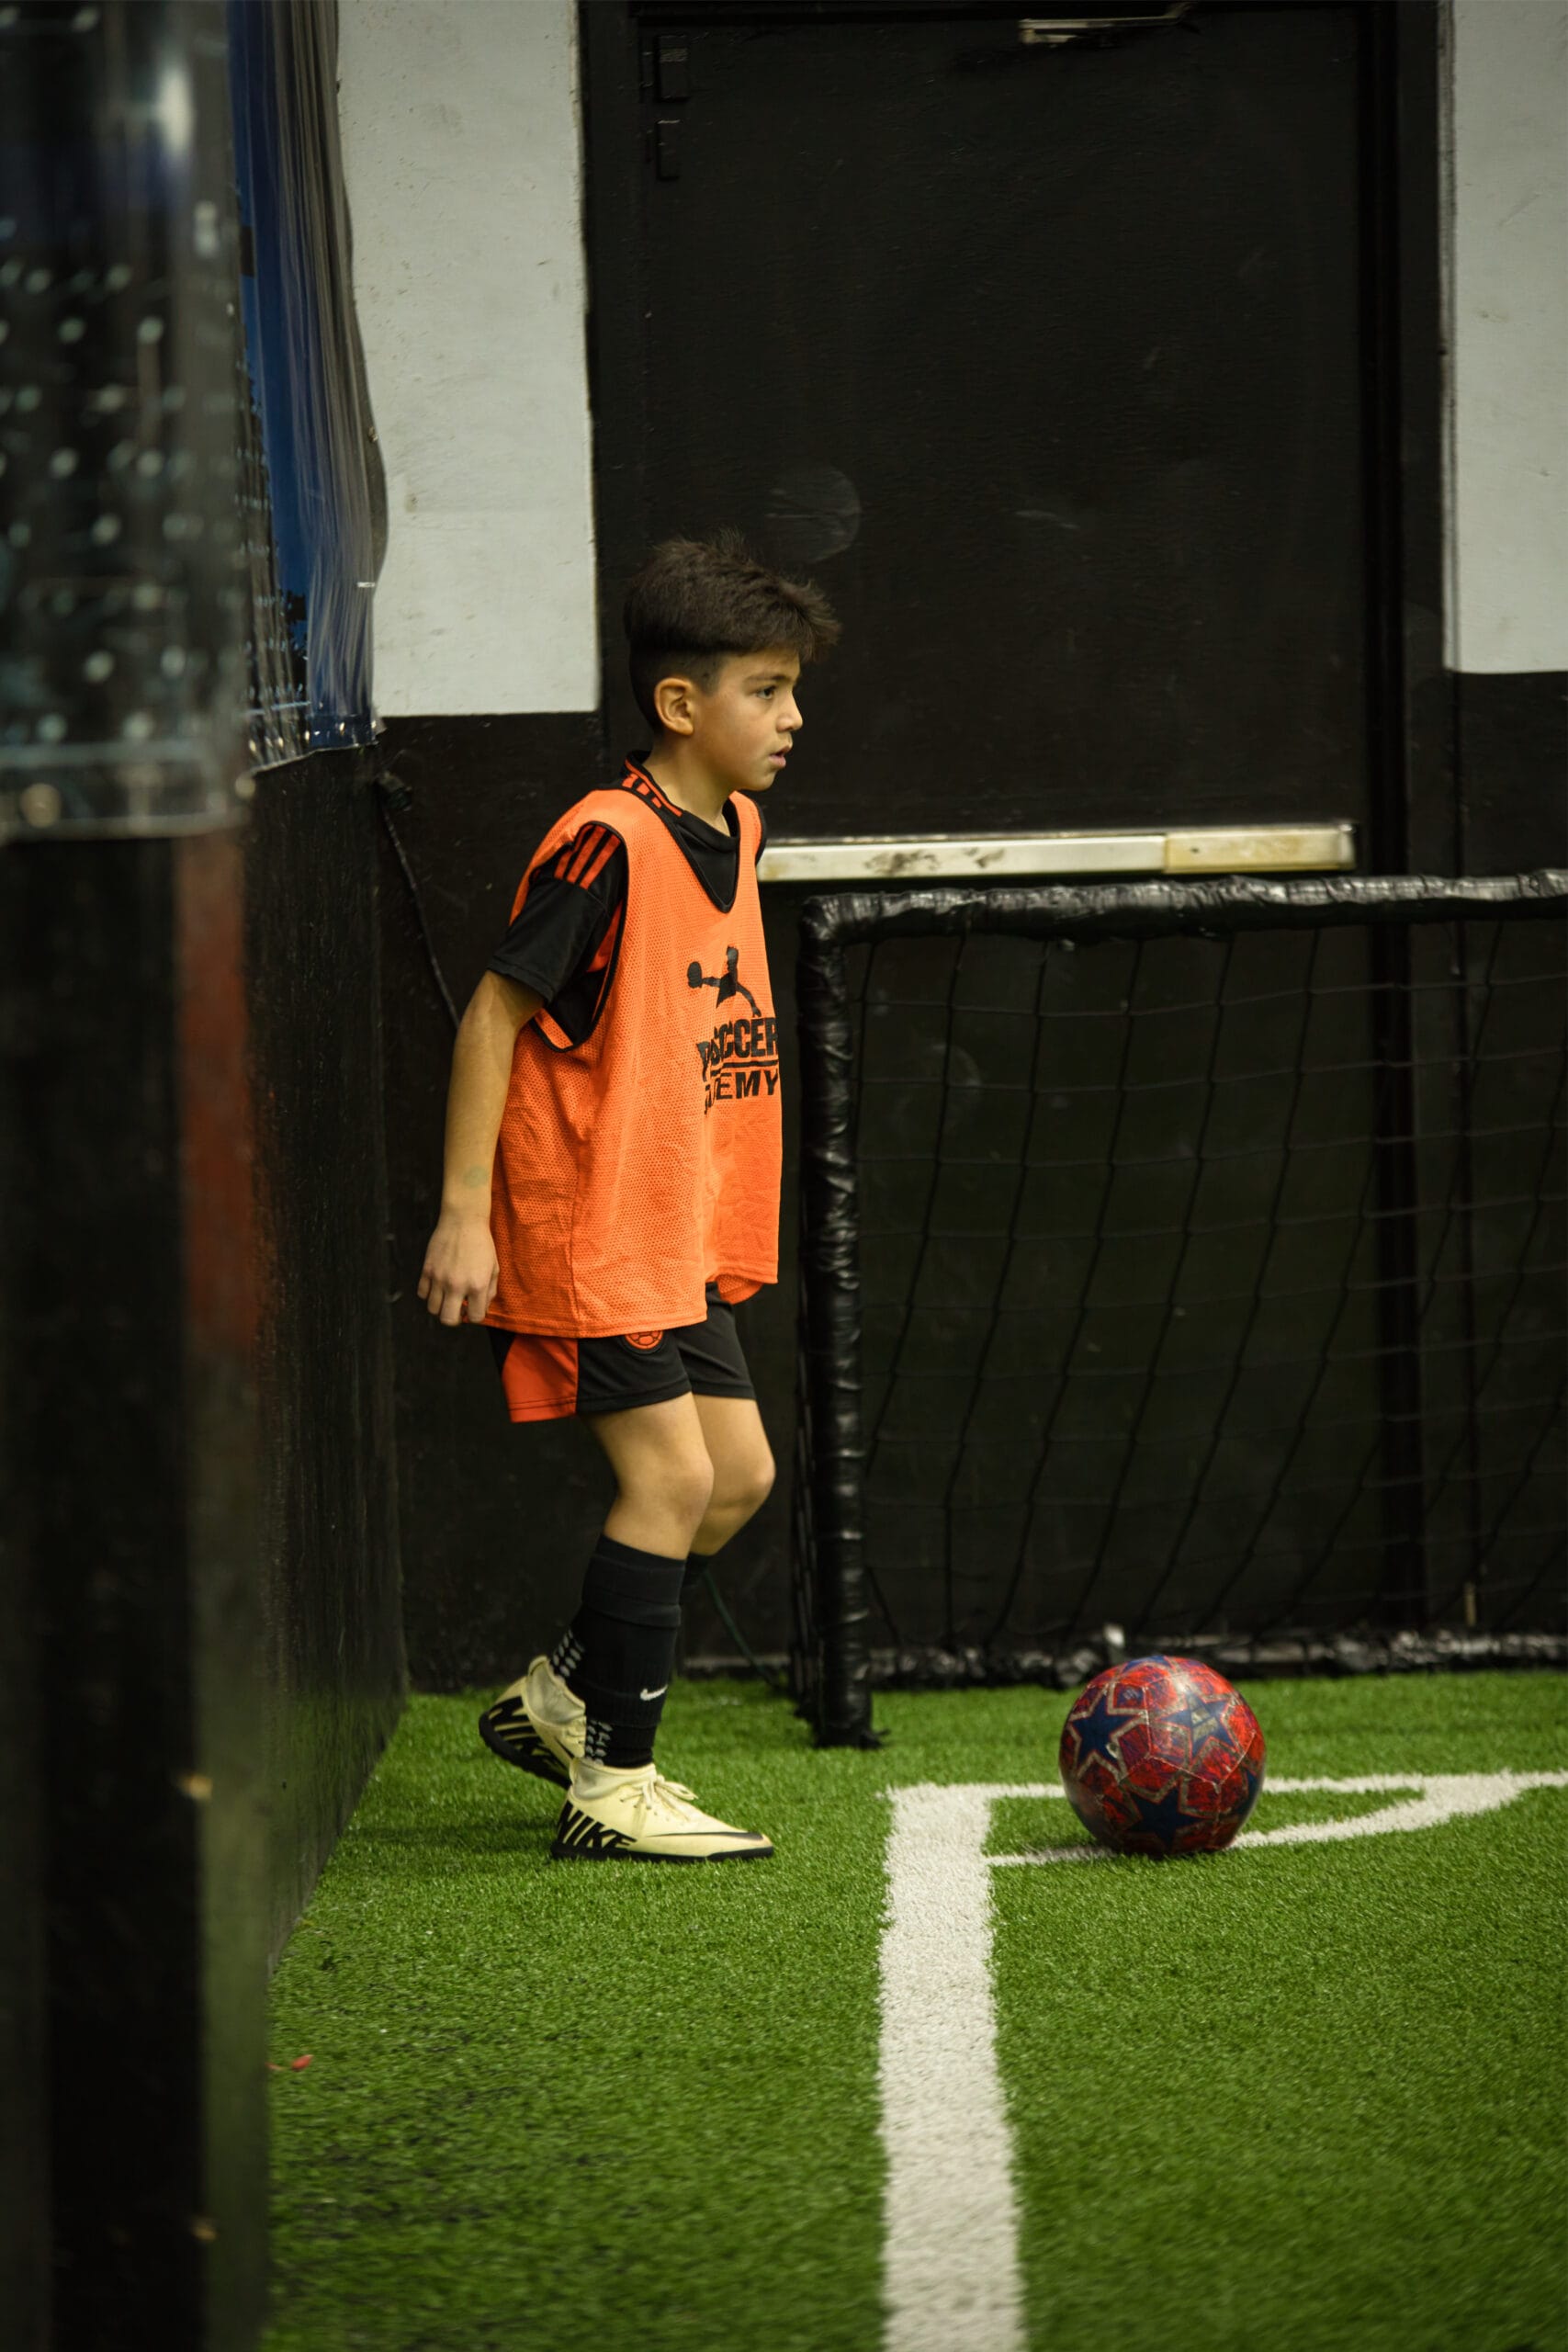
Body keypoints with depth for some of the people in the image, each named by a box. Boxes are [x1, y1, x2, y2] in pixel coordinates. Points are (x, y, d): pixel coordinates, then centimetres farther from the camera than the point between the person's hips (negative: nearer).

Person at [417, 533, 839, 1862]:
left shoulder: (733, 831, 9)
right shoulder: (610, 846, -18)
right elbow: (496, 1016, -16)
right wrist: (465, 1212, -18)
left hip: (682, 1234, 9)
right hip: (587, 1229, -9)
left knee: (739, 1474, 9)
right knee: (673, 1474, -11)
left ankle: (562, 1700, 24)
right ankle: (614, 1789, -2)